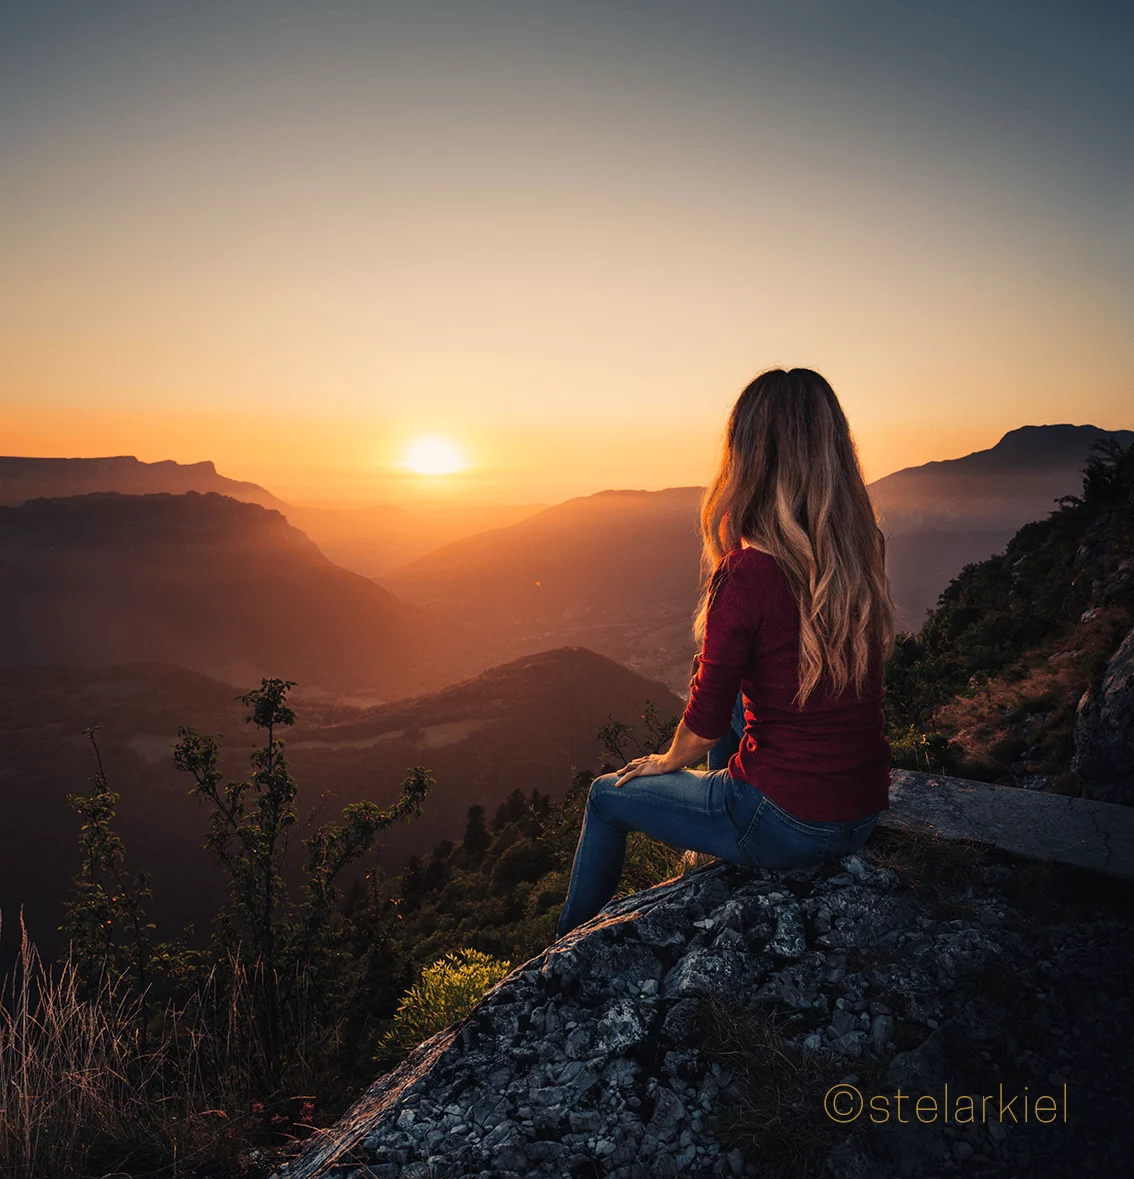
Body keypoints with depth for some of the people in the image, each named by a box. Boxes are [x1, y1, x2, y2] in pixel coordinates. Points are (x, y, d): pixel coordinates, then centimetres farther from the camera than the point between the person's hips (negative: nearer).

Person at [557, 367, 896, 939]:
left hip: (786, 825, -7)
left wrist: (669, 761, 6)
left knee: (607, 796, 16)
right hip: (863, 813, 7)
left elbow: (705, 722, -12)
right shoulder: (867, 552, -4)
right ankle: (717, 857, 50)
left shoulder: (746, 574, -24)